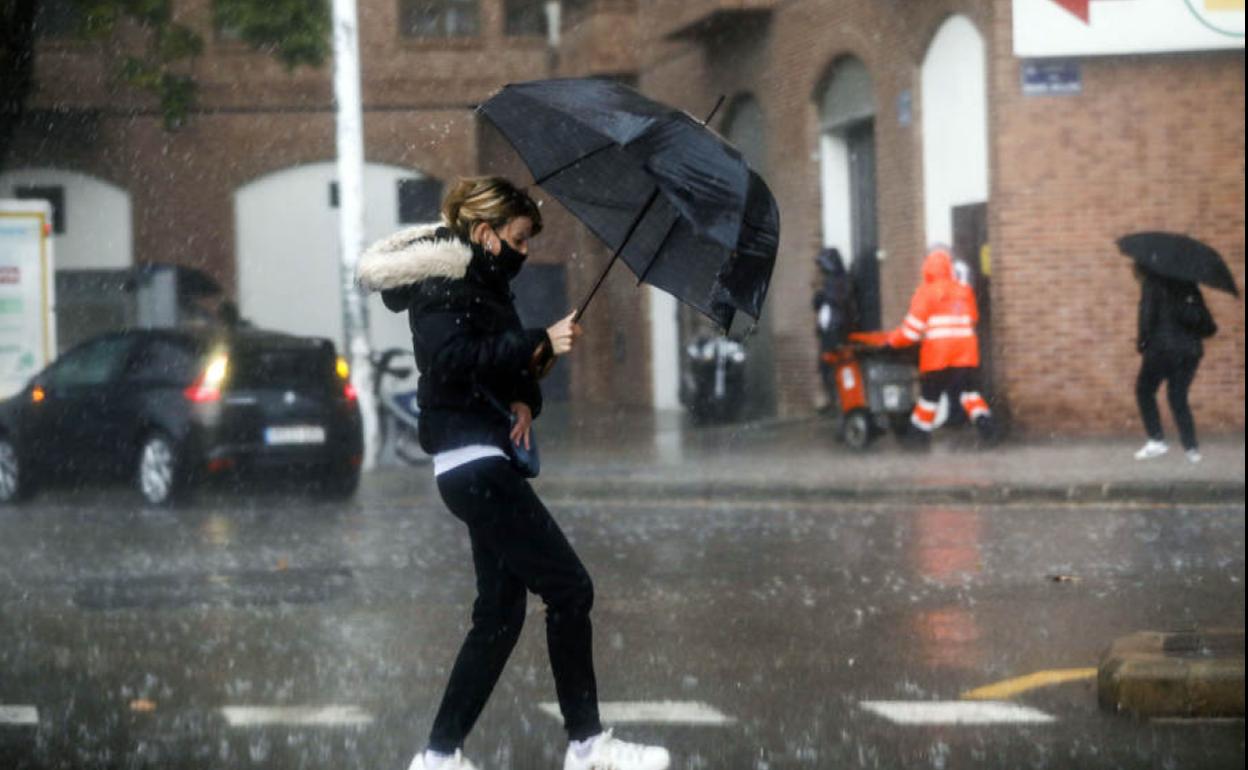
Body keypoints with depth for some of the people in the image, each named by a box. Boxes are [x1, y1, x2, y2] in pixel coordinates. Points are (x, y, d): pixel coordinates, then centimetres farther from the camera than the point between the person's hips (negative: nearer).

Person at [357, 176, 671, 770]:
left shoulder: (483, 284, 19)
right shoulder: (444, 284, -10)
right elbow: (451, 358, -25)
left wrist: (525, 399, 4)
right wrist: (540, 343, -27)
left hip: (484, 463, 10)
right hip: (472, 460, -10)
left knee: (500, 612, 9)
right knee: (568, 588, -9)